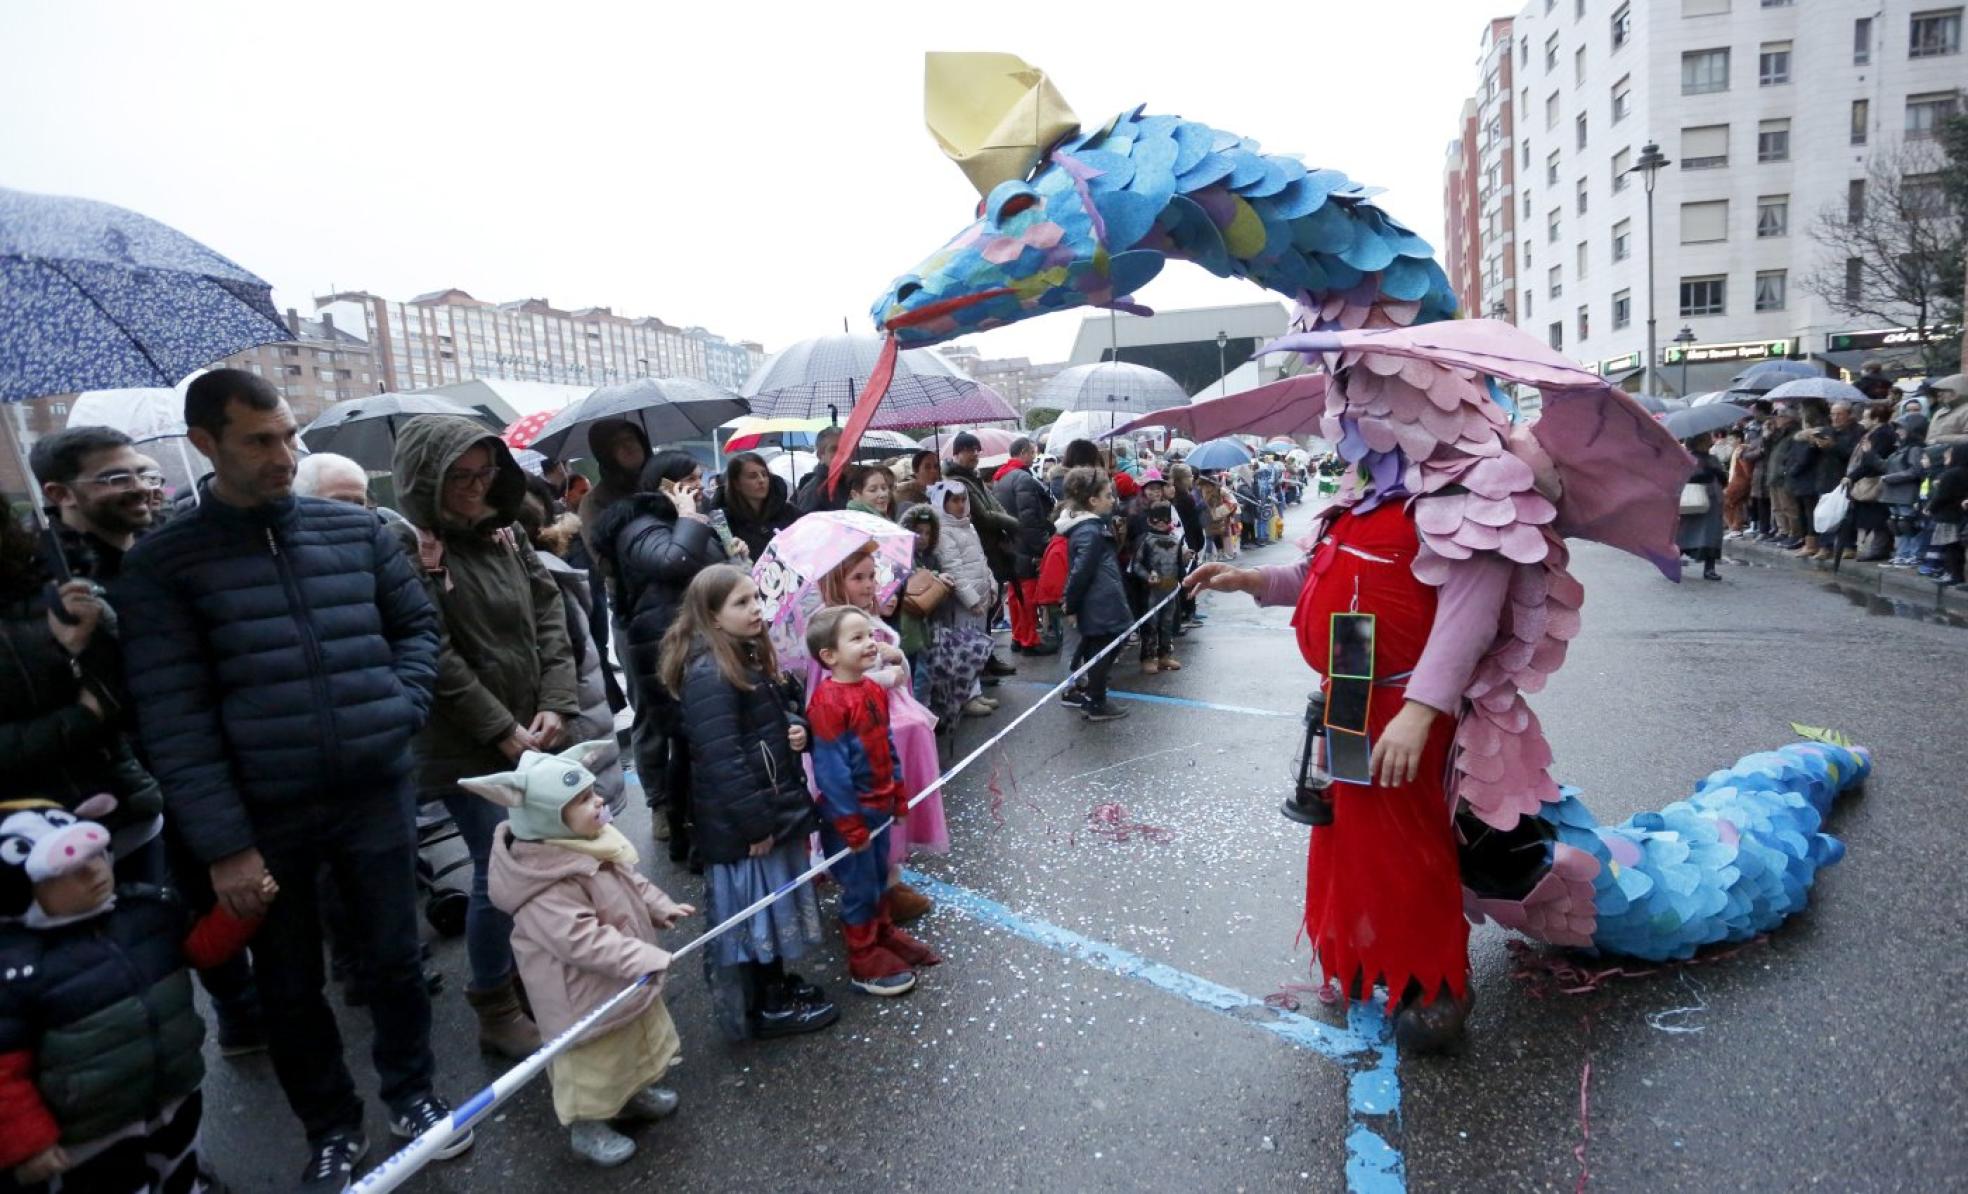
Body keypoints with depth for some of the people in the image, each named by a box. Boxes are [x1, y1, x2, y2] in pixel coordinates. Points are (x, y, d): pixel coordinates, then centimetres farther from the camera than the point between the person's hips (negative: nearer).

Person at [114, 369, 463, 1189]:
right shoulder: (163, 563, -5)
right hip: (265, 814, -1)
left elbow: (418, 626, 14)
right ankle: (331, 1128, 37)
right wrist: (223, 843, -13)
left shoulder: (356, 529, 3)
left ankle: (412, 1093, 38)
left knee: (395, 956, 15)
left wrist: (401, 709, -3)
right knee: (290, 986, 15)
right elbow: (172, 717, -10)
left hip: (378, 792, 2)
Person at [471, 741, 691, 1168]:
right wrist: (648, 958, -39)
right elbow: (583, 940, -38)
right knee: (593, 1058, 11)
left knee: (639, 1038, 27)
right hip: (585, 993, -9)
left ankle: (633, 1091, 51)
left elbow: (630, 882, 13)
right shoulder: (547, 884, -35)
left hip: (627, 976, 9)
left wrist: (661, 908, 7)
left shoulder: (595, 841, -4)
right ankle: (586, 1125, 34)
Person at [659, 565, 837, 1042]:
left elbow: (776, 713, 21)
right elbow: (722, 758, -26)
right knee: (756, 908, 6)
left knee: (774, 903, 21)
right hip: (741, 824, -9)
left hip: (776, 806, 9)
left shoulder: (750, 656, 8)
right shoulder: (708, 674, -23)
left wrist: (796, 728, -2)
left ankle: (776, 984, 38)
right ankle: (767, 1008, 23)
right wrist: (757, 823, -22)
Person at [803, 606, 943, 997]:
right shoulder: (827, 702, -25)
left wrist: (898, 795, 14)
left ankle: (884, 933, 43)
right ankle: (864, 962, 24)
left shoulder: (875, 690, 2)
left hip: (879, 806, 8)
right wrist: (849, 824, -19)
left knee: (881, 876, 23)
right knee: (860, 887, 7)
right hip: (851, 813, -8)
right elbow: (831, 768, -23)